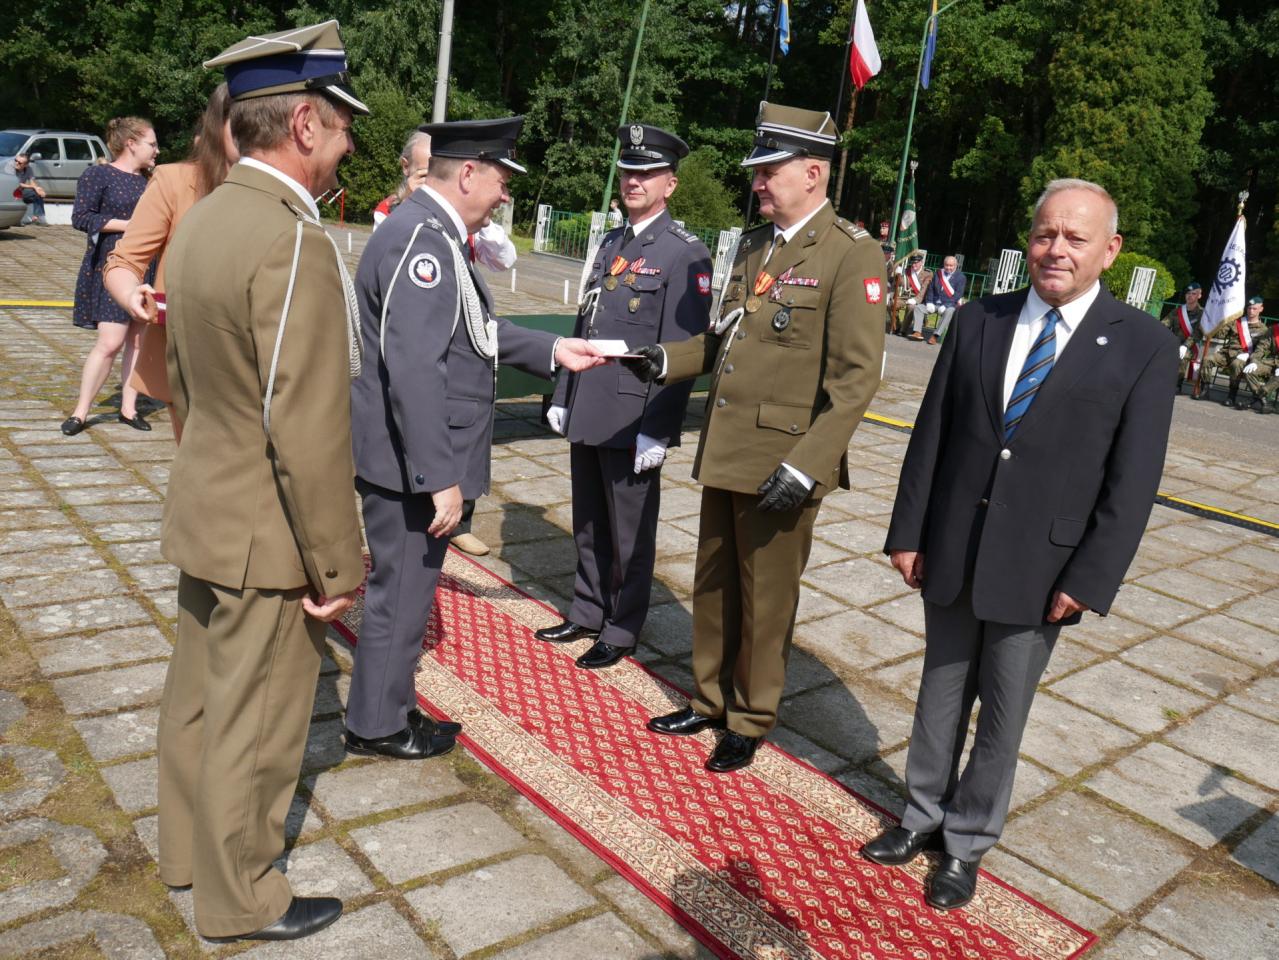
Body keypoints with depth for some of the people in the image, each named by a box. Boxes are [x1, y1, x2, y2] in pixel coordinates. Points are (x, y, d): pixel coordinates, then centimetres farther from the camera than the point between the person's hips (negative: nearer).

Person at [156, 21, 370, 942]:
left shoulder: (202, 219, 4)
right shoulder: (296, 243, -25)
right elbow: (309, 432, -27)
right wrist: (338, 565, -17)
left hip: (206, 513, 9)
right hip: (266, 537, -9)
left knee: (199, 691, 24)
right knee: (256, 724, 10)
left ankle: (189, 843, 46)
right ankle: (240, 897, 31)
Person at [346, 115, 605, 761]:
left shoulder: (436, 233, 11)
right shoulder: (422, 238, -22)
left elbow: (475, 331, 19)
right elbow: (413, 369, -28)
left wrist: (552, 350, 15)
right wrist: (440, 477, -27)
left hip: (417, 457, 10)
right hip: (410, 462, -10)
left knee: (408, 587, 21)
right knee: (402, 592, 6)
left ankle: (391, 708, 38)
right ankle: (376, 726, 25)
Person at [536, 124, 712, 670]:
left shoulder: (685, 254, -10)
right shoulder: (610, 244, 13)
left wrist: (656, 430, -17)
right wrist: (563, 396, 14)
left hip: (633, 420, -7)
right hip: (587, 415, 7)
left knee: (629, 534, 8)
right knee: (588, 526, 18)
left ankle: (622, 631, 23)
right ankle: (587, 614, 34)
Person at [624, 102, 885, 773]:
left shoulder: (851, 255, -12)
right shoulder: (753, 245, 13)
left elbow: (856, 377, -16)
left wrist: (806, 466, -22)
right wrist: (668, 361, 2)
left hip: (782, 461, -7)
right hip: (725, 451, 7)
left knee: (765, 597, 8)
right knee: (713, 585, 17)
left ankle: (751, 720, 28)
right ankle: (709, 700, 37)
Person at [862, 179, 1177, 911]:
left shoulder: (1143, 345, -6)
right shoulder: (979, 320, 3)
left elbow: (1133, 480, -7)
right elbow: (932, 433, 3)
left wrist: (1089, 580, -11)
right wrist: (909, 532, 0)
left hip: (1038, 566, -3)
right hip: (952, 550, 3)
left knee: (1004, 710, 12)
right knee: (941, 692, 17)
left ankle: (968, 840, 32)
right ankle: (925, 815, 37)